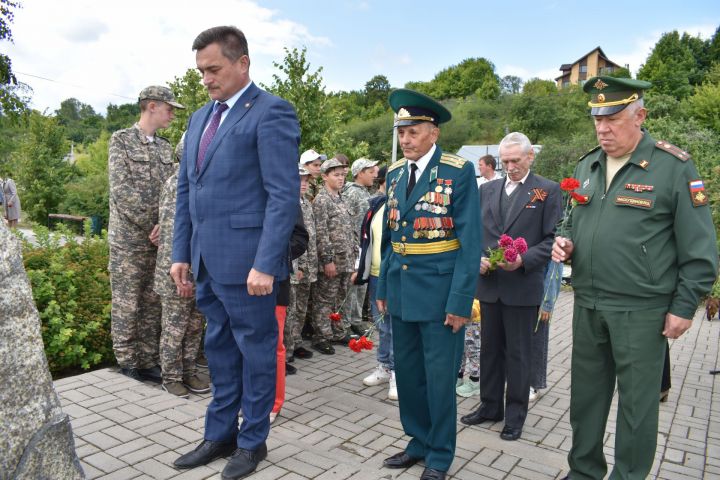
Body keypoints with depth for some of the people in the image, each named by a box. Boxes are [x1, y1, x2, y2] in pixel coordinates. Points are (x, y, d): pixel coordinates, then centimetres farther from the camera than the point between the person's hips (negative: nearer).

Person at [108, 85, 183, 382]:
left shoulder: (165, 147, 14)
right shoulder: (121, 140, -2)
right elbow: (121, 189, -12)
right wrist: (150, 224, -16)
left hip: (158, 238, 5)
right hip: (128, 237, -5)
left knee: (152, 302, 9)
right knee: (126, 302, 2)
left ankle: (148, 360, 18)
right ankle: (127, 360, 13)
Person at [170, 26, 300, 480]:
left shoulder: (271, 112, -8)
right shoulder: (200, 118, 16)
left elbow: (284, 195, -16)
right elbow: (186, 190, 18)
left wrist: (265, 264, -20)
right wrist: (182, 252, 13)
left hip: (246, 260, -8)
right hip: (208, 260, 8)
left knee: (256, 351, 7)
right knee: (220, 349, 18)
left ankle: (253, 441, 25)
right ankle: (220, 434, 34)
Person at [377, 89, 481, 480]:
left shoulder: (459, 172, -9)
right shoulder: (394, 173, 9)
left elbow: (470, 242, -11)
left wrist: (460, 301, -15)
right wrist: (383, 289, 11)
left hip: (440, 291, -6)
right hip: (401, 291, 6)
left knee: (439, 378, 7)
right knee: (407, 373, 16)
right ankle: (418, 441, 35)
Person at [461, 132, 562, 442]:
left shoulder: (548, 191, -2)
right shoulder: (487, 189, 10)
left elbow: (552, 239, -6)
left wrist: (523, 260, -19)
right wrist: (477, 258, -6)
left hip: (522, 285, -4)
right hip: (489, 283, 4)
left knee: (517, 353, 7)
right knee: (489, 348, 15)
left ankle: (515, 414, 22)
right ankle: (490, 406, 31)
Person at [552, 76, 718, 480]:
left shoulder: (674, 167, -8)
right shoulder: (587, 166, 9)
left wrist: (684, 306, -9)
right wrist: (566, 246, 0)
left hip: (641, 311, -5)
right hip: (588, 306, 6)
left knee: (637, 402, 9)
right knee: (586, 395, 16)